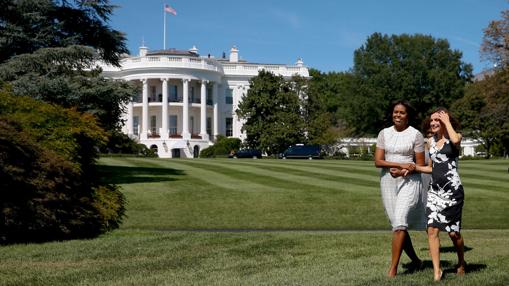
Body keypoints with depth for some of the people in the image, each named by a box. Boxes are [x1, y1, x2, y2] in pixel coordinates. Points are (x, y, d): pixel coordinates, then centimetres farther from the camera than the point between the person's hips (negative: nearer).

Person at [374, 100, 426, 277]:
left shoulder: (415, 135, -3)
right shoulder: (384, 133, 6)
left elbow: (420, 165, -2)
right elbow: (378, 161, -2)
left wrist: (403, 171, -18)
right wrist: (401, 164, -14)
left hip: (409, 181, -4)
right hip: (388, 181, 4)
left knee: (399, 222, -17)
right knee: (397, 225, 8)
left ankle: (393, 269, -16)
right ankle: (415, 261, 27)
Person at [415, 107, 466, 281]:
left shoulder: (455, 137, -3)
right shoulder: (431, 141, 13)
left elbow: (455, 140, -30)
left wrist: (447, 122, -16)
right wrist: (414, 167, 6)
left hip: (452, 190, -5)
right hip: (434, 190, 5)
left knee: (453, 232, 4)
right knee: (432, 229, -9)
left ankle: (461, 263, 29)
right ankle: (437, 271, -6)